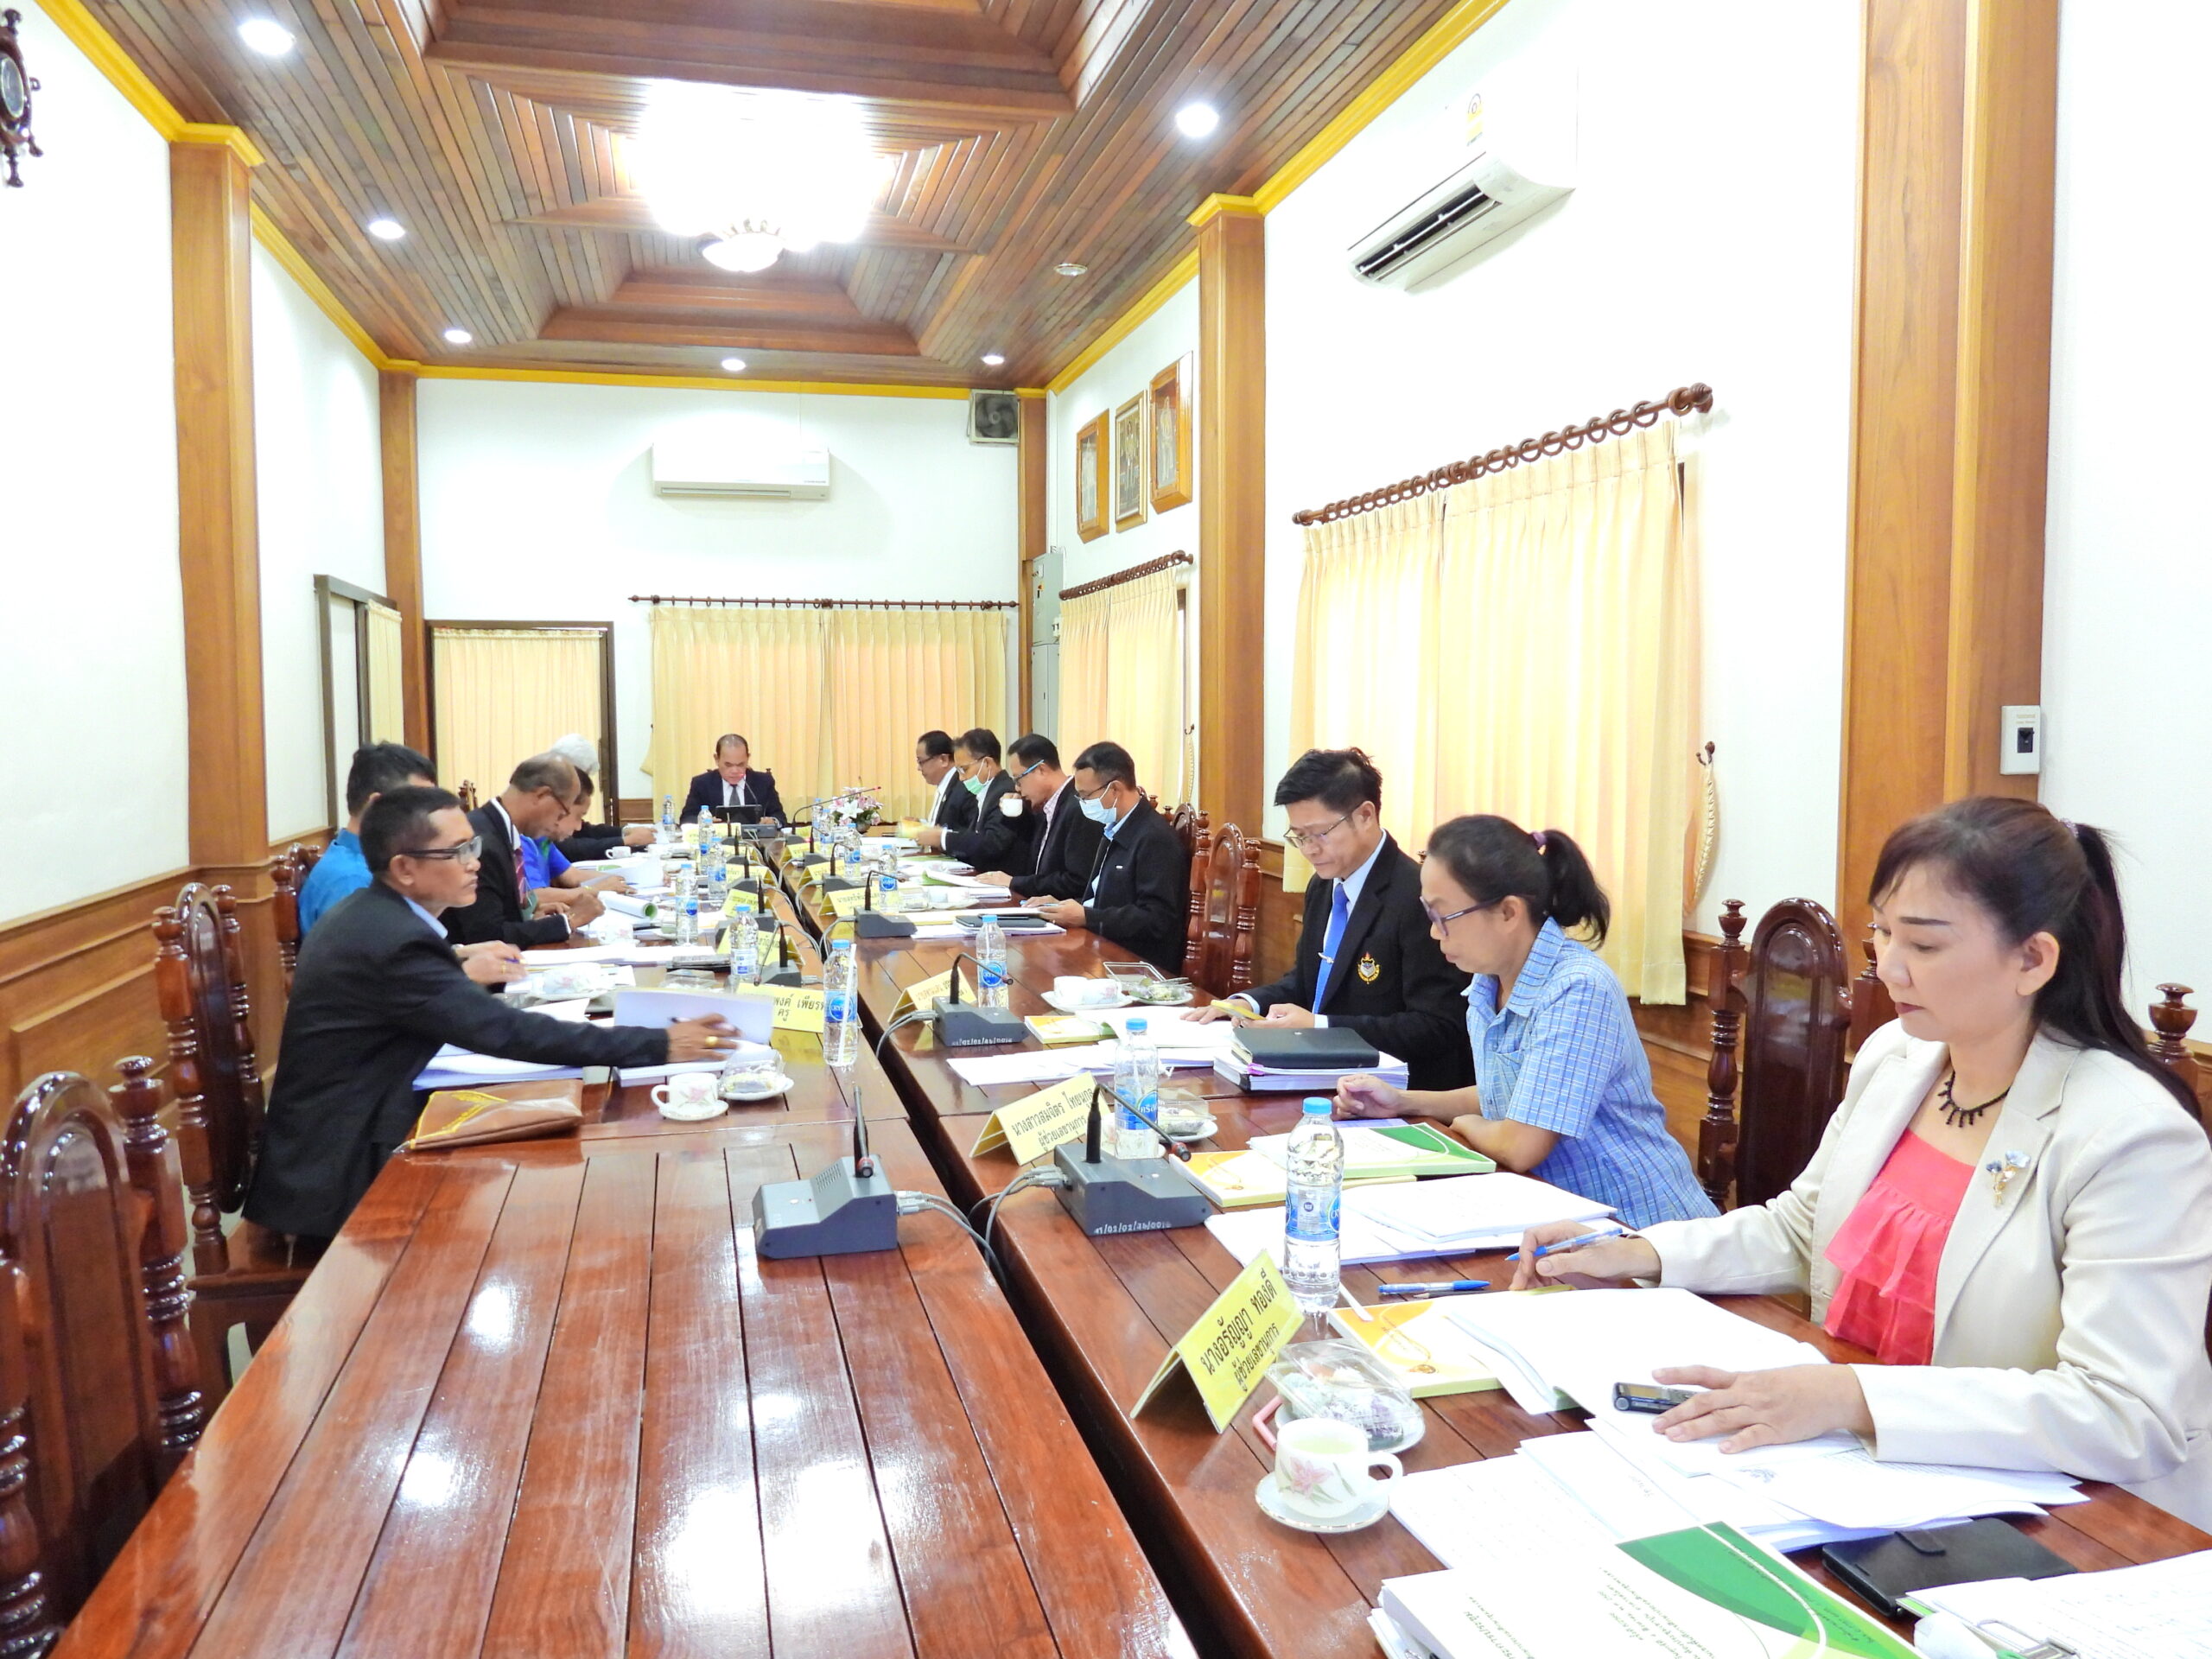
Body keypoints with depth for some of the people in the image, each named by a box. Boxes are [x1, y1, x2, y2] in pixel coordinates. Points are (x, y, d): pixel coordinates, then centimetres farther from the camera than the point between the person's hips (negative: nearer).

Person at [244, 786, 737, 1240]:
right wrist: (659, 1046, -27)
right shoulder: (394, 941, -25)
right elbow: (507, 1032, -28)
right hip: (340, 1173, -8)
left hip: (350, 1125, 8)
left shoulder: (371, 913, 4)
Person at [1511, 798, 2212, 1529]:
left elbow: (2130, 1417, -27)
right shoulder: (1893, 1057, 1)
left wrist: (1853, 1398, -35)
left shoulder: (2134, 1139, -20)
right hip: (1850, 1469, 6)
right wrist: (1640, 1254, -1)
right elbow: (1801, 1229, 14)